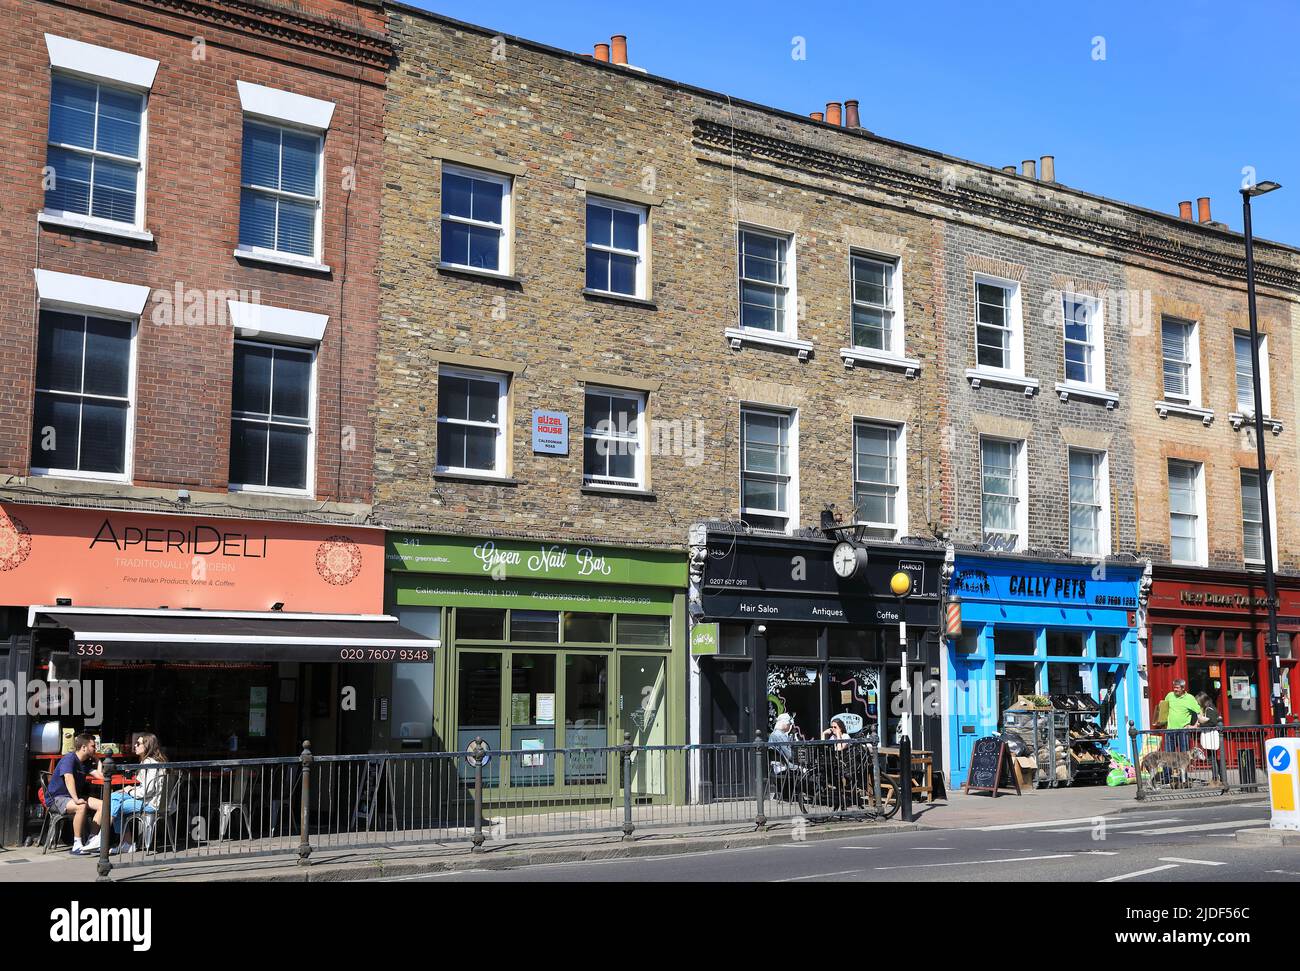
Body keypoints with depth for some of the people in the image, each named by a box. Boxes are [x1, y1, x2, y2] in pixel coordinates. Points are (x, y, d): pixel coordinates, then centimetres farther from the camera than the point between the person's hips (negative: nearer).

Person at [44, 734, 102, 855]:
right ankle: (77, 846, -33)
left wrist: (97, 758, 10)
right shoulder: (69, 759, -17)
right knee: (81, 807, -37)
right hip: (56, 798, -9)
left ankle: (92, 840, -12)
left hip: (74, 796, 9)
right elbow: (68, 778, -33)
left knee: (102, 805, -11)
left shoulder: (85, 762, 12)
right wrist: (76, 799, -45)